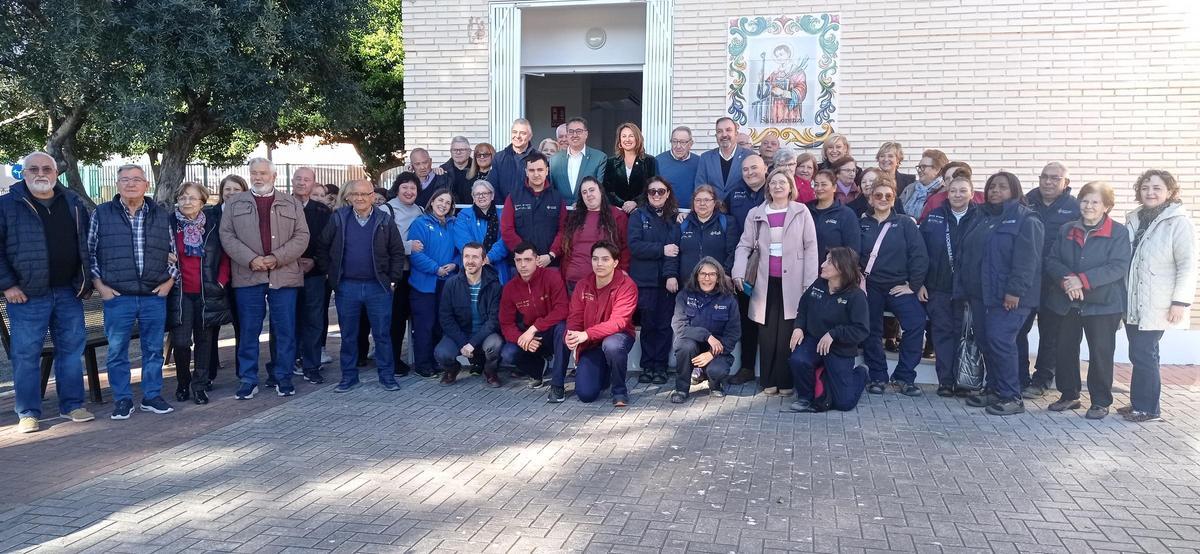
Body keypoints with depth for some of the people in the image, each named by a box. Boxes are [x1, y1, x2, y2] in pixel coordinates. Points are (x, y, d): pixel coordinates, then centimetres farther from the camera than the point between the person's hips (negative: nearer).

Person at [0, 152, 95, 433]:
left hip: (69, 293, 3)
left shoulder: (74, 203, 9)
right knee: (26, 354, 1)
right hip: (27, 294, -3)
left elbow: (91, 239, 17)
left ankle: (72, 405, 19)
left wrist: (87, 278, 10)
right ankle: (27, 413, 10)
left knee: (72, 349, 9)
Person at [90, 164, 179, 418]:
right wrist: (99, 284, -2)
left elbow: (173, 251, 14)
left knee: (154, 349, 8)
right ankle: (122, 400, 15)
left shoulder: (161, 215, 8)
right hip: (117, 296, -1)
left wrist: (170, 280, 3)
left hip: (155, 295, 1)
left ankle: (152, 396, 19)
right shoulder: (101, 214, 3)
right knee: (117, 351, 4)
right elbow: (89, 252, 5)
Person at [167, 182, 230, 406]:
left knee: (204, 339, 6)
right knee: (181, 341, -6)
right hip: (180, 292, -1)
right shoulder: (169, 224, 1)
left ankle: (200, 386, 15)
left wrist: (221, 282, -3)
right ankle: (182, 384, 14)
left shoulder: (213, 224, 3)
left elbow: (225, 255, 6)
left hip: (208, 292, 1)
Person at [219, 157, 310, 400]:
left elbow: (301, 237, 2)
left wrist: (277, 258, -12)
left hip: (284, 275, 0)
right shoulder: (235, 204, 11)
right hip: (248, 276, 0)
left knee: (285, 330, 3)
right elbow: (227, 236, 3)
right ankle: (248, 380, 12)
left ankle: (283, 378, 13)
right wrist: (251, 259, -12)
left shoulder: (291, 204, 10)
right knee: (248, 330, 4)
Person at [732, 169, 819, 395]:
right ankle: (768, 381, 11)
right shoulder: (756, 214, 10)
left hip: (791, 282, -2)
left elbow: (810, 247, 2)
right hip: (766, 282, 2)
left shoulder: (801, 212, 5)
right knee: (767, 332, 2)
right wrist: (739, 273, -8)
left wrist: (810, 282, -5)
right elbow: (745, 245, 8)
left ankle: (785, 382, 7)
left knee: (787, 333, -3)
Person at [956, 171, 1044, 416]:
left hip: (1009, 296, -7)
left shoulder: (1025, 219, -6)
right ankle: (992, 389, 21)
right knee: (985, 341, 9)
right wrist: (964, 287, 13)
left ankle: (1011, 397, -4)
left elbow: (1026, 259, -15)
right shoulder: (981, 218, 17)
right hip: (980, 293, 7)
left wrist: (1015, 290, -22)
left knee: (1000, 341, -12)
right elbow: (968, 254, 19)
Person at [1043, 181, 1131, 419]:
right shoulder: (1066, 230, 9)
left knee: (1100, 353, 2)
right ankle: (1069, 395, 25)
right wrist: (1066, 279, -17)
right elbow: (1051, 261, 3)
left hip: (1103, 304, -4)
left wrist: (1083, 280, -22)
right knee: (1065, 350, 11)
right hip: (1068, 303, 5)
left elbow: (1118, 267, -15)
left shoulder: (1118, 233, -5)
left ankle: (1101, 402, 14)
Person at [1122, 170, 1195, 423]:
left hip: (1157, 305, -6)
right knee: (1142, 354, 12)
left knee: (1142, 355, -6)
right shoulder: (1134, 220, 10)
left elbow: (1188, 264, -11)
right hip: (1133, 303, 6)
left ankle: (1148, 408, 5)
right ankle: (1140, 403, 21)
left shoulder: (1177, 221, -8)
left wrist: (1180, 301, -15)